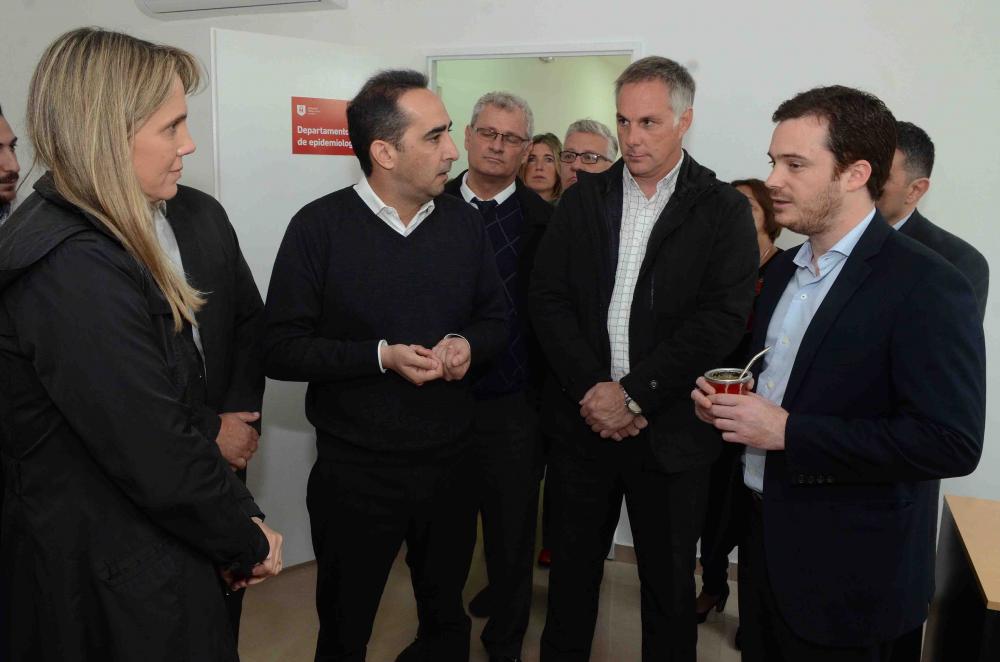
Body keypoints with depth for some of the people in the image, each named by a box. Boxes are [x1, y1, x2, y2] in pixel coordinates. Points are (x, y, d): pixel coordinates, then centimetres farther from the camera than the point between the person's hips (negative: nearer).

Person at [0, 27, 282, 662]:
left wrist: (237, 515, 2)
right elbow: (162, 463, -26)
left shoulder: (94, 244, 6)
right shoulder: (77, 269, -26)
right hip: (124, 592, -9)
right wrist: (250, 543, -10)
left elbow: (173, 411, 6)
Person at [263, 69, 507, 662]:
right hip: (355, 472, -3)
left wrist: (468, 344, -12)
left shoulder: (464, 221, 2)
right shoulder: (320, 227, -11)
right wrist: (382, 357, -22)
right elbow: (280, 350, -12)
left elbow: (497, 318, 10)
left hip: (450, 463, 4)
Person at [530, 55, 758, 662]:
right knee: (573, 566, 17)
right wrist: (593, 390, -12)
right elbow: (549, 298, -2)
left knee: (670, 581, 13)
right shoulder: (584, 198, 5)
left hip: (669, 430, -2)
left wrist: (633, 393, -17)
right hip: (583, 421, 3)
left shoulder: (723, 210, -3)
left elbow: (722, 318, -13)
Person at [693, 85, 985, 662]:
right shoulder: (784, 270, 7)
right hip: (766, 538, 7)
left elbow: (951, 442, -25)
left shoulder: (927, 286, -18)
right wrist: (725, 402, -3)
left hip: (849, 577, -7)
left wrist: (788, 431, -25)